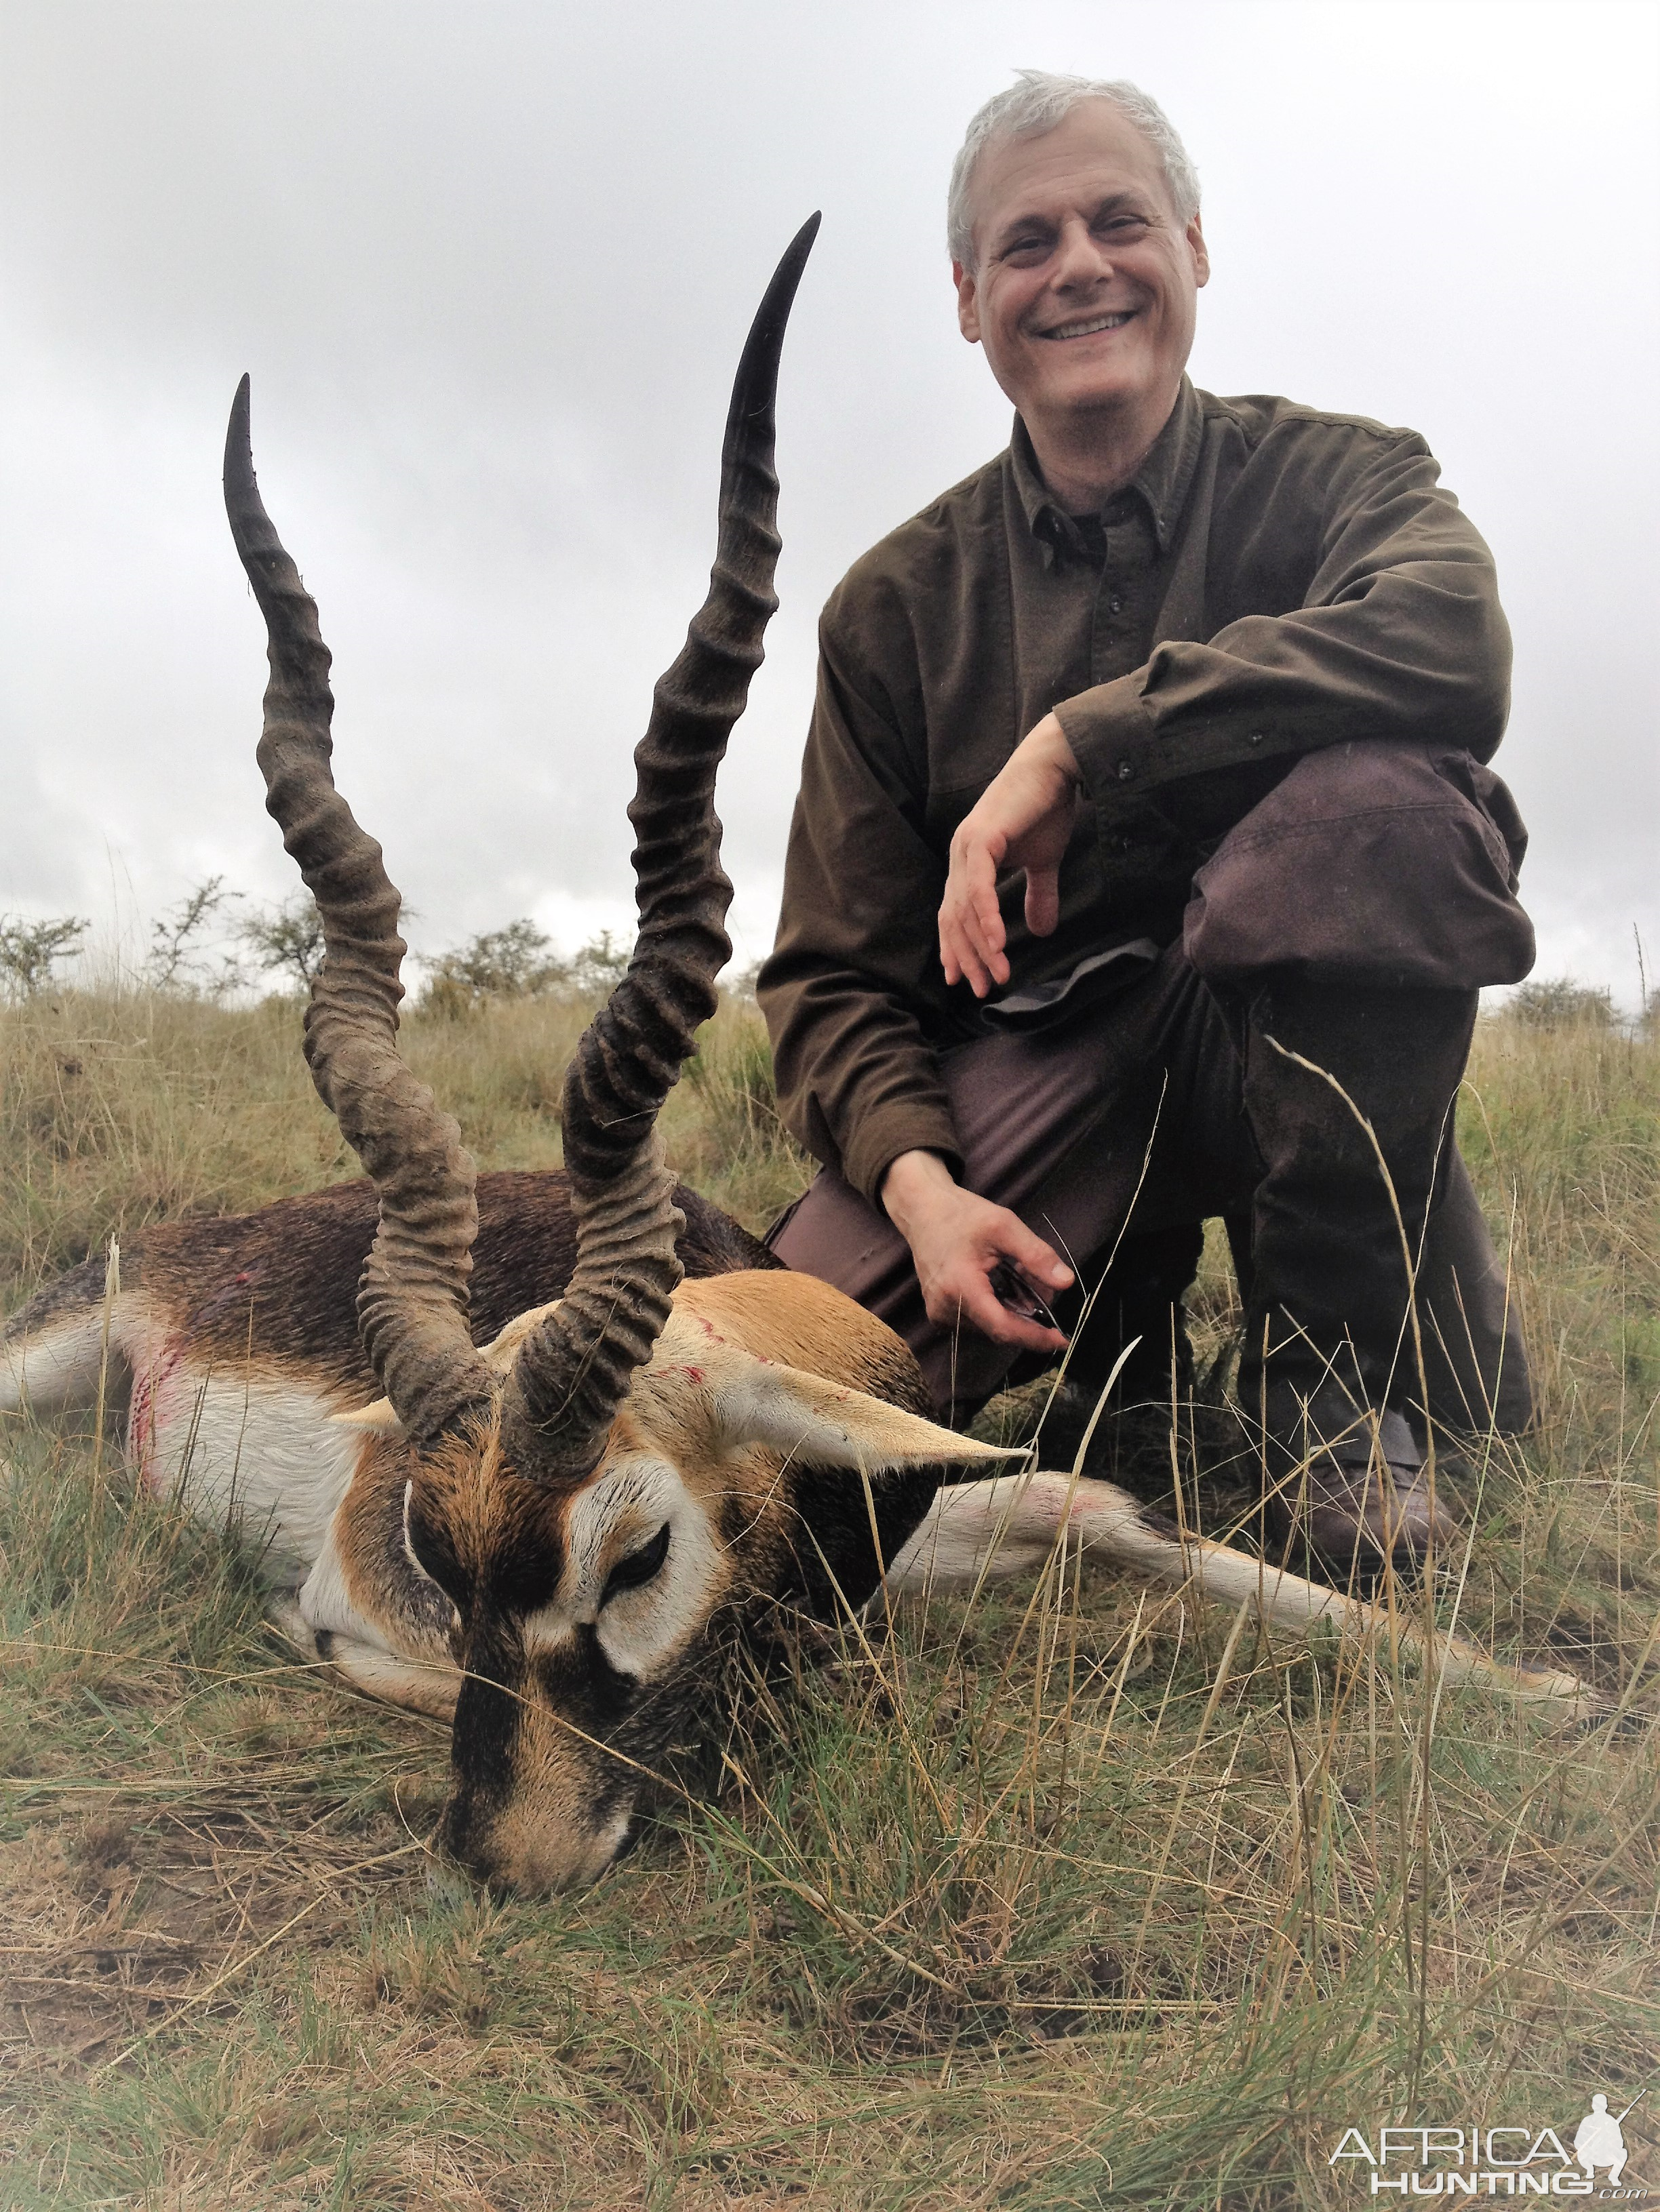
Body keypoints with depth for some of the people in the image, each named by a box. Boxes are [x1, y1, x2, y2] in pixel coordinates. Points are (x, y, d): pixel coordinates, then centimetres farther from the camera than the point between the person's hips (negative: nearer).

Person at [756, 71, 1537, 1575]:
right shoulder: (897, 606, 5)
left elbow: (1452, 646, -25)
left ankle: (1332, 1362, -12)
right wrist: (915, 1179, -18)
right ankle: (1123, 1339, 12)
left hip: (1302, 1036, -1)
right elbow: (835, 972, 2)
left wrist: (1073, 744, -25)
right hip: (1028, 1067, 1)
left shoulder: (1335, 478, 2)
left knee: (1372, 797, -32)